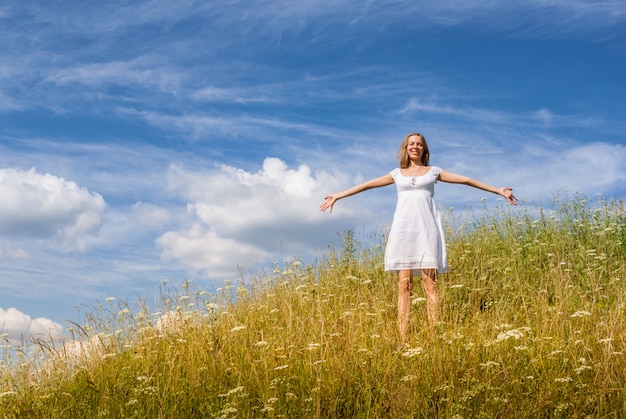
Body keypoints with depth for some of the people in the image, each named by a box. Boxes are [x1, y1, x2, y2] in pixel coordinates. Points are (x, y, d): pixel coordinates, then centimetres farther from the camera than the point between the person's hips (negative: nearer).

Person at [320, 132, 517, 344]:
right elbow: (366, 185, 19)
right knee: (404, 285, -4)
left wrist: (498, 191, 11)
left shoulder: (433, 171, 14)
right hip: (403, 229, 1)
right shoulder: (397, 174, 18)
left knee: (430, 284, -8)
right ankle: (403, 340, -6)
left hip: (427, 228, -1)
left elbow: (466, 180, 13)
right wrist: (337, 196, 18)